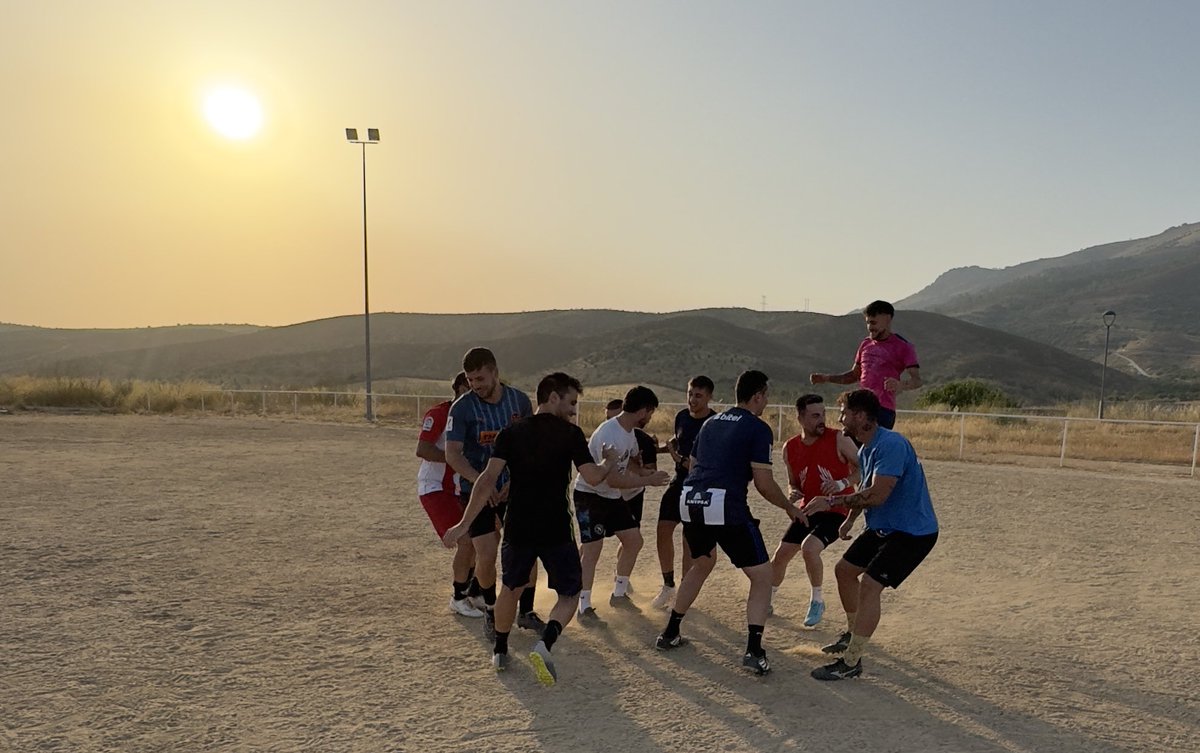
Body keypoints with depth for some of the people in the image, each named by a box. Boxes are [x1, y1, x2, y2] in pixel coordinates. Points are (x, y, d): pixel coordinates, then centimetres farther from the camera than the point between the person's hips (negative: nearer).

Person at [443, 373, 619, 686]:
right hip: (556, 530, -3)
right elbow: (593, 476, -12)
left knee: (510, 589, 26)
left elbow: (489, 478, -7)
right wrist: (610, 461, 10)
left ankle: (500, 651, 37)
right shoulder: (570, 434, -5)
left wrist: (464, 524, -6)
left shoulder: (511, 433, 3)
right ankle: (543, 645, -12)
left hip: (517, 528, 4)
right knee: (569, 594, 12)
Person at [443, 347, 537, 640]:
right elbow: (452, 454, -19)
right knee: (486, 555, -6)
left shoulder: (519, 400, -5)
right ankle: (491, 611, 21)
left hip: (514, 488, 3)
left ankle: (526, 612, 20)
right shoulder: (462, 407, -14)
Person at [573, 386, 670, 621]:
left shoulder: (630, 432, 1)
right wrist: (648, 481, -22)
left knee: (634, 540, 10)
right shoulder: (608, 434, -29)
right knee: (592, 548, -10)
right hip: (590, 495, -9)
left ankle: (619, 594, 25)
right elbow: (613, 479, -30)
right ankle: (584, 607, 3)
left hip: (613, 496, 9)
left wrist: (648, 474, 0)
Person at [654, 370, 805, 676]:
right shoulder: (758, 428, 0)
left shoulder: (711, 422, 20)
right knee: (762, 575, 7)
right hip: (726, 506, -7)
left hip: (690, 501, 7)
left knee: (702, 564, 30)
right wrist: (790, 508, 11)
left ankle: (670, 634, 34)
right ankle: (754, 651, -1)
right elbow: (763, 483, -4)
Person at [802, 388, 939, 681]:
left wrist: (832, 501, -28)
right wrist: (850, 519, 12)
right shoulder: (865, 449, 7)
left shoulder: (891, 445, -25)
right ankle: (852, 635, 36)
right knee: (844, 569, 17)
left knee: (869, 585, -18)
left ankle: (851, 662, -7)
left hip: (913, 532, -11)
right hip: (883, 527, 11)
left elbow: (877, 494, -33)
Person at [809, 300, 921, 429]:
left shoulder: (903, 346, -1)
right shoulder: (866, 344, 18)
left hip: (883, 409, -6)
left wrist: (901, 385, -32)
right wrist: (826, 378, 12)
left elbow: (917, 380, -9)